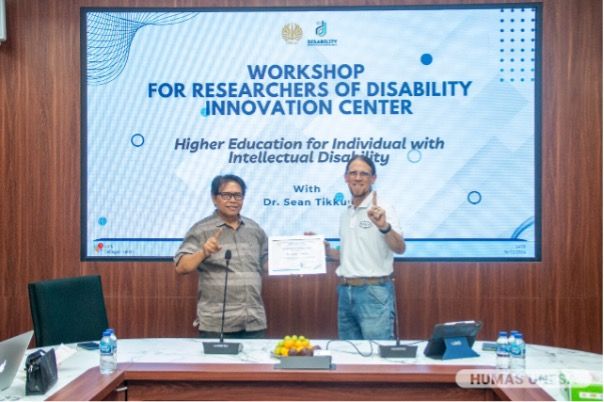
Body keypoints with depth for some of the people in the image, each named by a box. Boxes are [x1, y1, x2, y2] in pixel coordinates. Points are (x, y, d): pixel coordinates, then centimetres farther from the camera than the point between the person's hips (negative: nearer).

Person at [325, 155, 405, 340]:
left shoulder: (382, 210, -7)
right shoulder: (345, 214, 14)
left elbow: (400, 249, -19)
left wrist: (384, 226, -36)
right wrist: (324, 249, 8)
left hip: (374, 291, -7)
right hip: (345, 292, 7)